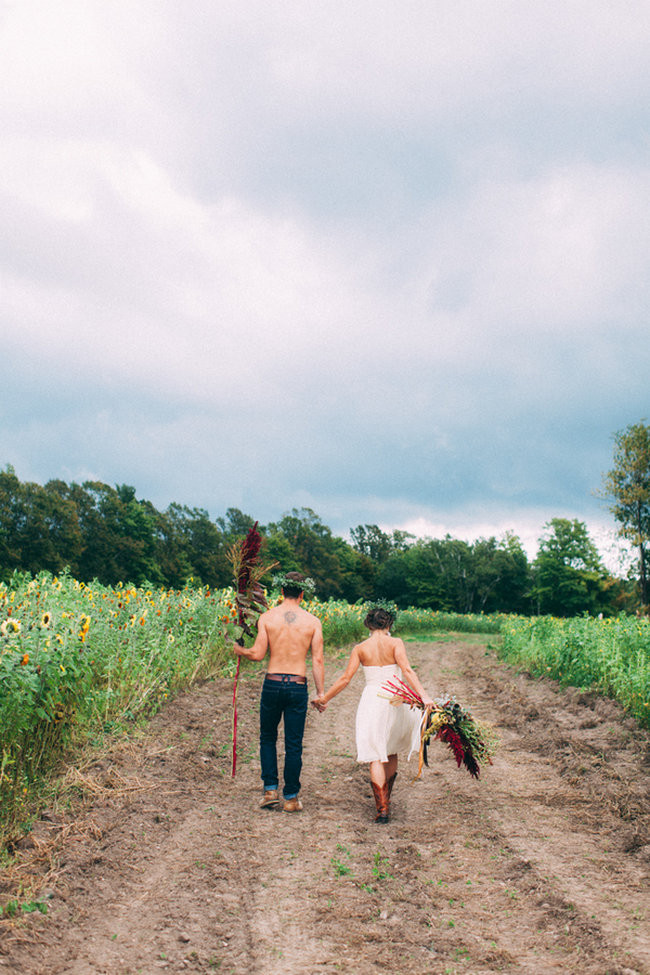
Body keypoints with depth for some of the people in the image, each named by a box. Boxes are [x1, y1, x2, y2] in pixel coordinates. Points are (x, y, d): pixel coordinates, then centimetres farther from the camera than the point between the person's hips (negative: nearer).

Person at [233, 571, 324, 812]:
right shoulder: (312, 621, -1)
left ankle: (270, 789, 13)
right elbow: (318, 660, -2)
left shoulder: (267, 617, -3)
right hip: (298, 687, 0)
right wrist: (321, 694, 4)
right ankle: (291, 798, 14)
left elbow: (258, 654, -5)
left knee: (268, 738, 19)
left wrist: (238, 649, 15)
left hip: (272, 684, 0)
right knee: (293, 745, 9)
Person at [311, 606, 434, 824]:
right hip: (395, 702, 1)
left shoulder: (360, 648, 0)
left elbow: (345, 679, -1)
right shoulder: (395, 643, -4)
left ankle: (382, 808, -3)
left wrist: (324, 698, 10)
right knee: (391, 752, 20)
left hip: (372, 701, -1)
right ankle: (386, 800, 29)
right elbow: (407, 670, -17)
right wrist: (423, 695, -23)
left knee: (376, 757, 3)